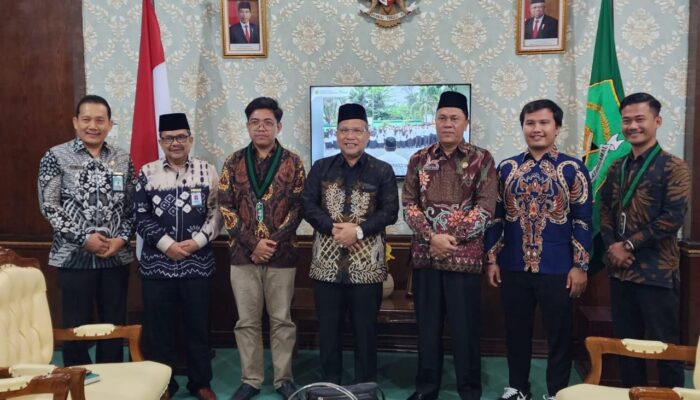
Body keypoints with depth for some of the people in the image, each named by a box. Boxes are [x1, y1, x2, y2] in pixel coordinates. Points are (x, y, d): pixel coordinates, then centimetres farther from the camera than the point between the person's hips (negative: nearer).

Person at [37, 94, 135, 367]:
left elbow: (132, 205, 8)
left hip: (116, 256, 3)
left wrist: (122, 238, -7)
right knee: (76, 326, 6)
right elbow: (48, 206, -7)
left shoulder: (123, 159, 6)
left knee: (115, 325, 11)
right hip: (74, 256, -3)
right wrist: (83, 238, -14)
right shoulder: (55, 157, -2)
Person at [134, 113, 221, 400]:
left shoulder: (207, 171, 2)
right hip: (156, 263, 1)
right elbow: (140, 217, 0)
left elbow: (217, 213, 0)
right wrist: (167, 244, -11)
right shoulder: (147, 173, 3)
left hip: (198, 263, 0)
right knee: (159, 327, 8)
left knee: (197, 325, 9)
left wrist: (195, 241, -13)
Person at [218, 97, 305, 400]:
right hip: (243, 254, 1)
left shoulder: (293, 163, 1)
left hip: (282, 255, -1)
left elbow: (297, 207, -2)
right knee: (247, 321, 9)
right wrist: (252, 243, -11)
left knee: (281, 320, 9)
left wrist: (273, 242, -13)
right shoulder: (234, 162, 5)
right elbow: (226, 207, -1)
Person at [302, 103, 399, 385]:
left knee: (365, 328, 8)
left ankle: (366, 386, 23)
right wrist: (333, 228, -15)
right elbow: (307, 205, 0)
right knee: (328, 327, 10)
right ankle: (329, 384, 25)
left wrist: (358, 230, -16)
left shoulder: (382, 171, 3)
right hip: (327, 261, 2)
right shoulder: (320, 168, 8)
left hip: (367, 264, -1)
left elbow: (390, 212, -4)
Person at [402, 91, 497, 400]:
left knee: (465, 326, 5)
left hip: (464, 255, -2)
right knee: (427, 324, 11)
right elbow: (409, 204, 3)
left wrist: (451, 238, -13)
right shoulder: (419, 160, 7)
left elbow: (485, 208, -6)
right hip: (424, 255, 3)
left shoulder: (481, 160, 0)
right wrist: (432, 237, -12)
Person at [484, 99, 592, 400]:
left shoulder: (573, 169, -2)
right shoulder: (507, 168, 5)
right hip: (513, 267, 3)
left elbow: (582, 221, -3)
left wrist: (580, 266, -7)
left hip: (557, 269, -2)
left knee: (558, 334, 9)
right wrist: (491, 258, 3)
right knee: (516, 331, 14)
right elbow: (495, 217, 7)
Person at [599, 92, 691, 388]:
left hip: (657, 272, -6)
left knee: (664, 345, 4)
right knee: (626, 341, 15)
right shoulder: (617, 168, 10)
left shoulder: (673, 168, -8)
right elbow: (605, 209, 12)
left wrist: (628, 245, -15)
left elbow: (673, 218, -16)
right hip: (620, 270, 6)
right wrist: (611, 245, -5)